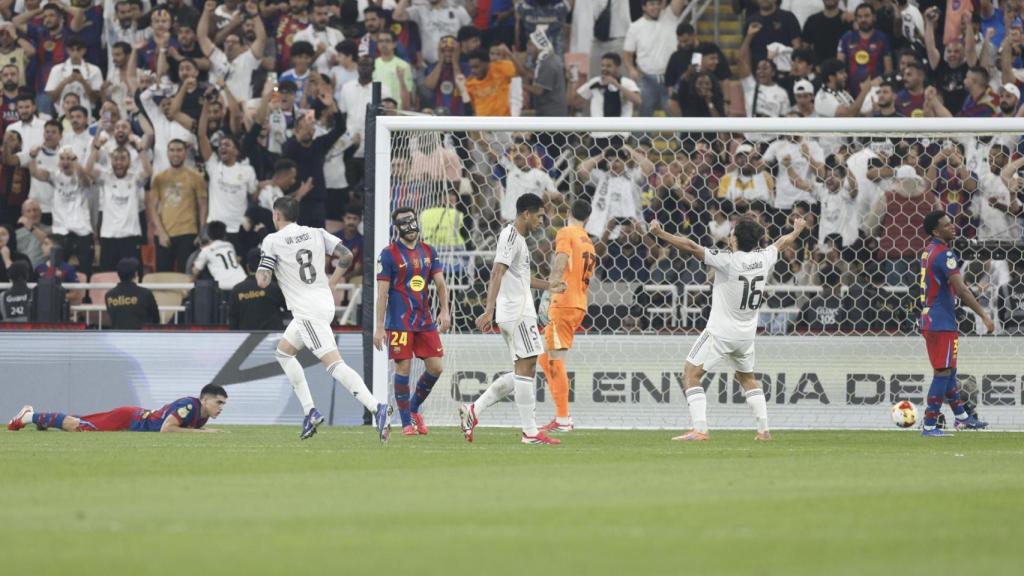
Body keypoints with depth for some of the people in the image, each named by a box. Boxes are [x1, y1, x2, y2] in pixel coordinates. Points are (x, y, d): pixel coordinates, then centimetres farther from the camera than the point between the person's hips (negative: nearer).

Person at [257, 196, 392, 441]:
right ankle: (309, 412, 17)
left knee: (333, 363, -17)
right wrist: (331, 283, 17)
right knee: (283, 351, 24)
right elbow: (346, 256, 5)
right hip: (325, 302, 8)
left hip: (307, 310, -8)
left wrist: (259, 271, 14)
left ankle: (377, 407, -34)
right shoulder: (316, 233, 11)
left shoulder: (272, 241, -5)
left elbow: (263, 281, -9)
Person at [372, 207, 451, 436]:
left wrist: (444, 310, -10)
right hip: (399, 321, -5)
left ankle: (414, 408, 22)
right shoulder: (389, 254, -3)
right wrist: (379, 327, -9)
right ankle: (407, 422, 4)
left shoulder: (428, 252, 11)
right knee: (403, 368, -6)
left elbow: (440, 282, 6)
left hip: (425, 320, 5)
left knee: (436, 367, 1)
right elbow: (382, 292, -5)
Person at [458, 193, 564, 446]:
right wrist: (489, 310, -31)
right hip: (517, 312, -10)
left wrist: (548, 286, 37)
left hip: (521, 310, 10)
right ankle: (530, 432, -6)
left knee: (522, 371, 11)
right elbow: (497, 274, -23)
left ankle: (473, 411, 11)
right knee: (525, 369, -8)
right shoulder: (511, 236, -12)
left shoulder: (518, 238, 20)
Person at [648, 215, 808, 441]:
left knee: (691, 374, -1)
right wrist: (797, 230, 40)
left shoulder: (727, 261, -20)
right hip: (747, 334, 7)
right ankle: (763, 429, 21)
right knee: (747, 377, 26)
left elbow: (691, 247, -25)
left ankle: (700, 430, -13)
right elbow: (782, 243, 20)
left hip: (721, 332, -7)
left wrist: (661, 234, -20)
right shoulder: (763, 258, -2)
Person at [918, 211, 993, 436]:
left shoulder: (929, 251, 11)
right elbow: (961, 290, -23)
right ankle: (929, 426, -4)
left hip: (929, 321, 10)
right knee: (943, 373, -5)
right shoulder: (944, 254, -19)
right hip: (942, 323, -10)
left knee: (948, 370, 19)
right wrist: (984, 315, -20)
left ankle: (961, 417, 31)